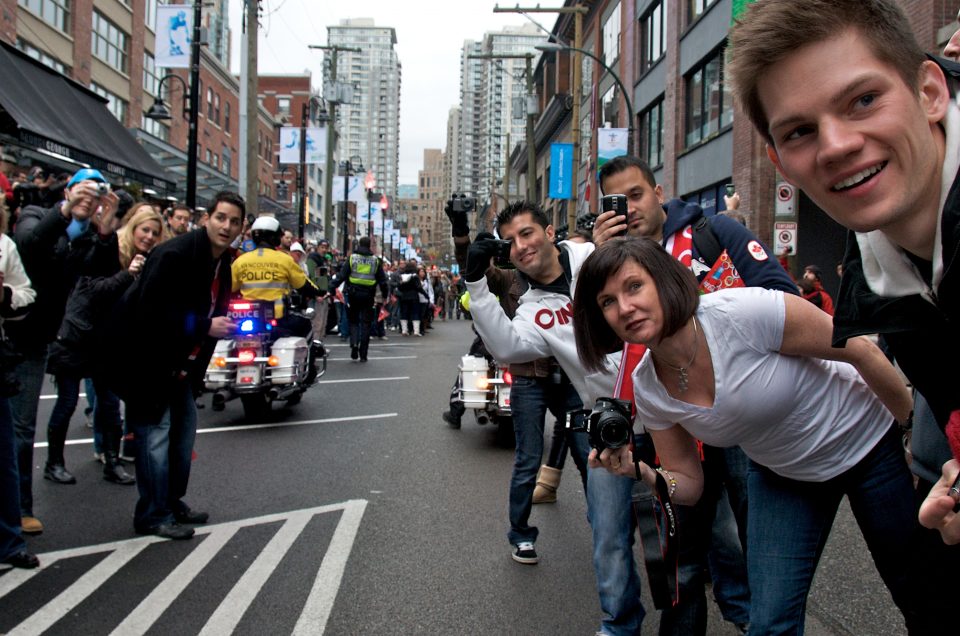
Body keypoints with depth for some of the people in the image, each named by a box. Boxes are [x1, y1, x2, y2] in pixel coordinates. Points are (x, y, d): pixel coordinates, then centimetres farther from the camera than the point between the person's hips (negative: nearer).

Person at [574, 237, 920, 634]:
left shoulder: (744, 312, -35)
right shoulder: (648, 389, -17)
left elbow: (861, 352, -22)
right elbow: (688, 485, -6)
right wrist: (637, 470, -27)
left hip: (871, 447, -3)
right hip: (781, 476, 3)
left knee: (920, 597, 13)